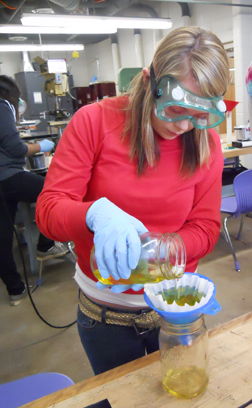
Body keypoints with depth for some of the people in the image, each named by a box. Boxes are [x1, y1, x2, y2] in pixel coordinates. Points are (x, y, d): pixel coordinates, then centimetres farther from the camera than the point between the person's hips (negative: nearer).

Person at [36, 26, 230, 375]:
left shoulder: (207, 141, -10)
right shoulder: (94, 121, -17)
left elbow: (206, 228, -8)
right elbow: (48, 209, -18)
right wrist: (96, 212, -40)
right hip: (104, 311, -1)